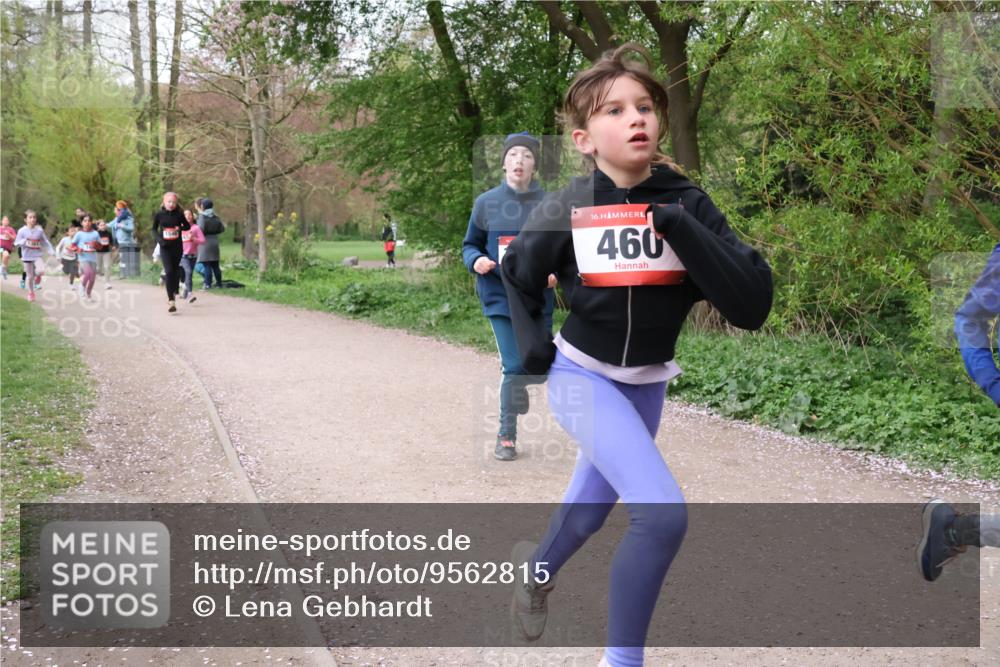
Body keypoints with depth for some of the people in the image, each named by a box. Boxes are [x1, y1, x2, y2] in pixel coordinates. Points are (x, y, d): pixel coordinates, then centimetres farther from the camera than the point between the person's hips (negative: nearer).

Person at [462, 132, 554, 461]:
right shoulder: (487, 203, -1)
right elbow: (470, 245, 9)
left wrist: (555, 272, -14)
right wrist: (476, 261, -13)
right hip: (500, 297, -1)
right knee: (514, 366, -7)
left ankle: (517, 386, 41)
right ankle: (507, 435, 11)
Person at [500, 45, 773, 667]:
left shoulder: (687, 205, -12)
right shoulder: (566, 210, -14)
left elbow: (753, 304, -22)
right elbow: (516, 273, 8)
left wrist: (681, 229, -29)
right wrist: (533, 346, -3)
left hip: (646, 385, 4)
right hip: (582, 377, -3)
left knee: (588, 512, 22)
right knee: (662, 513, -23)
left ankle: (537, 567, 57)